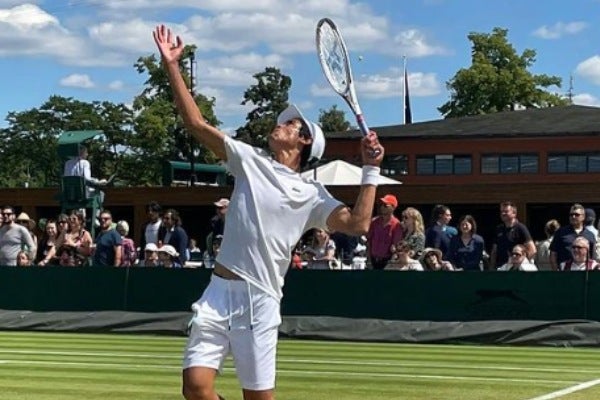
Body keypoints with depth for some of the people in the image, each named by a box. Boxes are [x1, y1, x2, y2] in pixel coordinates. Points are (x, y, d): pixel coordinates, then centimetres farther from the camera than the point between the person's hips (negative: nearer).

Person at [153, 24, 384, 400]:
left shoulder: (312, 194, 6)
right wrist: (172, 66, 7)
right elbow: (197, 124, 11)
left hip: (259, 301, -2)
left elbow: (358, 224, -7)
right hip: (218, 291, 2)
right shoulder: (250, 160, 13)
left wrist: (371, 171, -7)